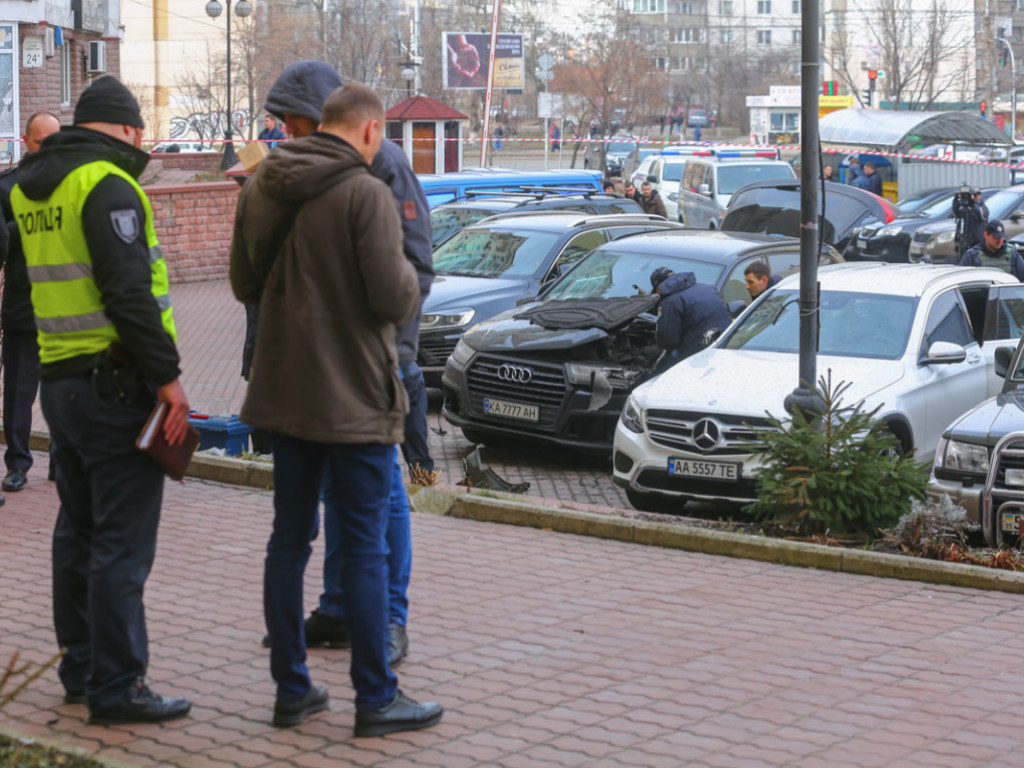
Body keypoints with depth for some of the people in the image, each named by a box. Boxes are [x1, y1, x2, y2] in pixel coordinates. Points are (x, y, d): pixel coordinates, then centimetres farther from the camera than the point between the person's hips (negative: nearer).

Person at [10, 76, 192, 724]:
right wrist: (167, 375, -18)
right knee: (122, 542, -4)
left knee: (79, 531, 18)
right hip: (115, 383, -9)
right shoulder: (107, 185, -14)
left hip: (58, 379, 9)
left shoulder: (31, 188, 14)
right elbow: (128, 293, -21)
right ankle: (116, 687, 0)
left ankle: (81, 668, 27)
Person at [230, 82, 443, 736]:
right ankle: (376, 699, 8)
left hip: (287, 389, 7)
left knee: (290, 540, 13)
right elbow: (394, 300, -19)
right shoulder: (365, 193, -16)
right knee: (365, 548, 1)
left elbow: (245, 284, 15)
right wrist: (409, 277, 2)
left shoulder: (261, 187, 6)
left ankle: (292, 688, 19)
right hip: (354, 394, -7)